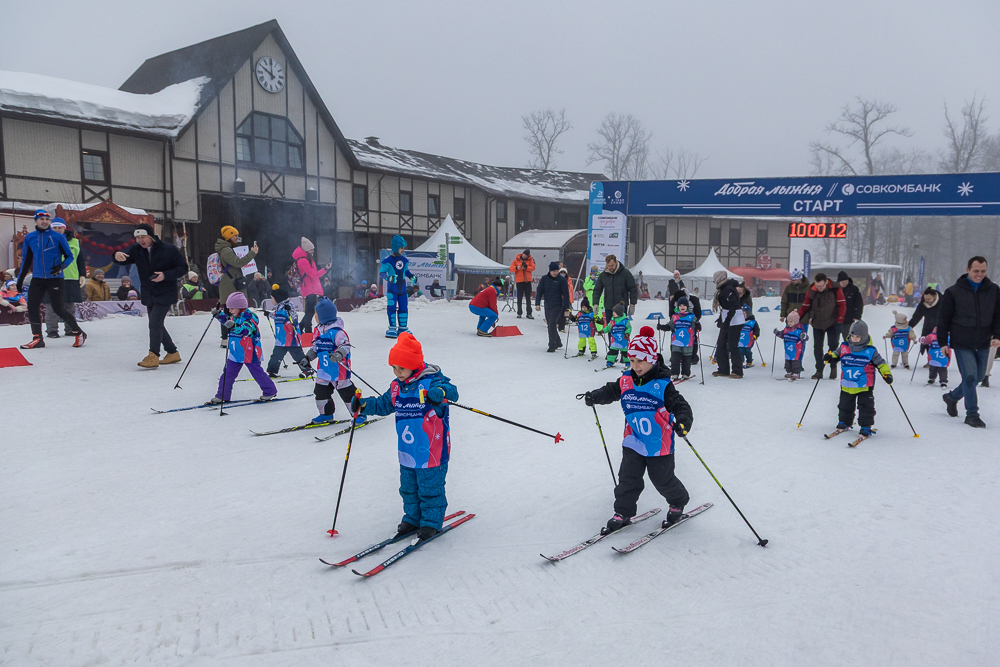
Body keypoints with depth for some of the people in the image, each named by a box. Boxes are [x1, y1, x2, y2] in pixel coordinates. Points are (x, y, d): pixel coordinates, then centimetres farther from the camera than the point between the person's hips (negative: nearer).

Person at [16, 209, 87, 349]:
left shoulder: (58, 237, -2)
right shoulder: (29, 237, 7)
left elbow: (69, 256, 2)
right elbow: (26, 260, 16)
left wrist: (61, 266, -17)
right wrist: (20, 279, 16)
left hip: (55, 279, -4)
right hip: (37, 279, 4)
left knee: (58, 308, -7)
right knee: (32, 307, -2)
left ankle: (78, 333, 8)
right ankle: (37, 339, 8)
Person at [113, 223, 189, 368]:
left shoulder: (169, 249, -11)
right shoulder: (136, 249, 4)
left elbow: (183, 267, -9)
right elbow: (125, 261, 2)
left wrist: (165, 275, -23)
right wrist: (118, 256, -23)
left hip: (165, 294, -7)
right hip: (148, 295, 7)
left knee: (155, 322, -16)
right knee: (156, 326, 12)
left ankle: (153, 356, -12)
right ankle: (173, 353, 26)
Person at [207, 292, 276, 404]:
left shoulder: (249, 317, -17)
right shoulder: (234, 317, 6)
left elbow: (246, 329, -33)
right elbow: (227, 320, 28)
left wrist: (234, 327, -49)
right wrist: (219, 314, 13)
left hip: (249, 353, -8)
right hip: (235, 353, 8)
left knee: (257, 372, 2)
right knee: (228, 373, 9)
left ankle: (270, 392, 18)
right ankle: (222, 396, 19)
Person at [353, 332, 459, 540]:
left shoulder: (431, 380, -16)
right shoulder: (397, 386, 5)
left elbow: (451, 390, -31)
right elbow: (384, 404, 17)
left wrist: (440, 393, -53)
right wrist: (364, 405, 2)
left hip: (431, 451, -7)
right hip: (407, 452, 7)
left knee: (430, 488, 5)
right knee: (408, 487, 19)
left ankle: (431, 521, 21)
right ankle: (412, 518, 35)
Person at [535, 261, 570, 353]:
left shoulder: (561, 280, -5)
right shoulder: (544, 279, 3)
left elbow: (566, 294, -3)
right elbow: (539, 291, 6)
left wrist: (566, 308, -6)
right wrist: (537, 303, -4)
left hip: (557, 306, -4)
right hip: (547, 306, 4)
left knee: (552, 325, -14)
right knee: (550, 325, 11)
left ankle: (552, 346, -11)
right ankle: (558, 343, 28)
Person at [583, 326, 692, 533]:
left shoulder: (663, 385, -16)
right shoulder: (626, 381, -2)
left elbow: (680, 405, -21)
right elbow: (610, 391, 16)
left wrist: (683, 422, -39)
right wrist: (593, 397, 3)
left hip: (659, 445, -4)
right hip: (633, 443, 4)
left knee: (663, 480, 10)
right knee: (628, 479, 5)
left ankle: (678, 503, 38)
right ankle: (622, 513, 18)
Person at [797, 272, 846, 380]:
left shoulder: (835, 289, -11)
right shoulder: (811, 291, -5)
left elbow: (842, 305, -7)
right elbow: (805, 306, 4)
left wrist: (839, 320, -12)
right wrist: (797, 317, -9)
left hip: (832, 323, -2)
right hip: (817, 324, 2)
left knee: (833, 346, -2)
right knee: (817, 347, 4)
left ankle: (833, 368, 15)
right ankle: (819, 370, 13)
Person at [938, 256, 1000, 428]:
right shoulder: (954, 292, -5)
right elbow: (944, 318, 0)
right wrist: (943, 341, -1)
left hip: (983, 344, 4)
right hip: (962, 343, -4)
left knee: (979, 376, 13)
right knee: (970, 376, -10)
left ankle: (952, 397, 36)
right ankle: (972, 414, 1)